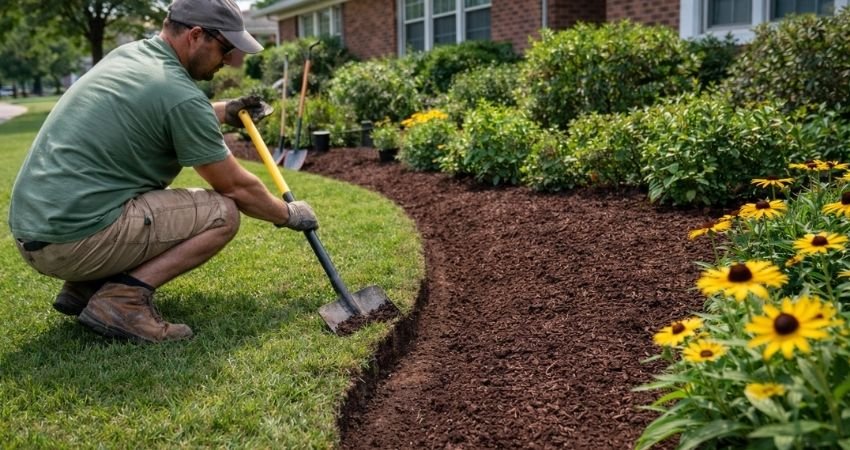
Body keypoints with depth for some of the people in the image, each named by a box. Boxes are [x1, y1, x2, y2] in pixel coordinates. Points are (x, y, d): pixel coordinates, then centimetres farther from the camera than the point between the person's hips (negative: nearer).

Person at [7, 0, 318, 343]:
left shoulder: (128, 54, 11)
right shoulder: (180, 94, -15)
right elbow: (236, 187, -6)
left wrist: (224, 113, 31)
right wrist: (289, 215, 10)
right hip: (76, 240, -9)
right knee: (223, 213, -3)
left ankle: (84, 286, 16)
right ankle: (123, 298, -12)